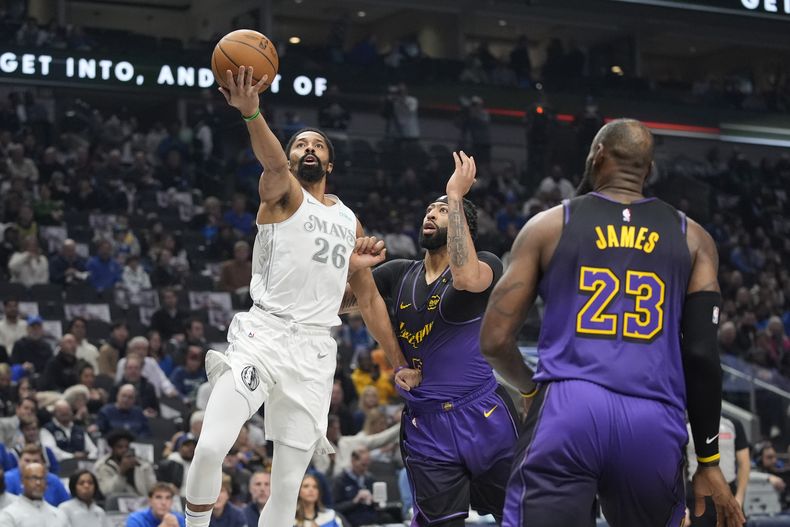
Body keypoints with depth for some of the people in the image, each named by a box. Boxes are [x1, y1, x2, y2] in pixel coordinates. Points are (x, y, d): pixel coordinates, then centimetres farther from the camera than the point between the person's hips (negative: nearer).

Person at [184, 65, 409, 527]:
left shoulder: (350, 221, 21)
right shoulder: (283, 193, 4)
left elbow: (370, 299, 26)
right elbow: (274, 165, -21)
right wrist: (251, 112, -42)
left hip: (316, 350, 5)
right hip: (265, 334, -4)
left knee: (288, 487, 3)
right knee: (211, 448, -22)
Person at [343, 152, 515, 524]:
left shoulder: (486, 264, -3)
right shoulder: (399, 274, 11)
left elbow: (466, 278, -28)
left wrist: (455, 196, -23)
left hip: (483, 418, -3)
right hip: (426, 428, 3)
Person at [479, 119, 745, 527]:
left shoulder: (548, 225, 11)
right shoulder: (692, 239, 14)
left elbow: (495, 340, 8)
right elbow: (703, 355, 7)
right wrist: (709, 463, 13)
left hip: (567, 412, -2)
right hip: (654, 423, 2)